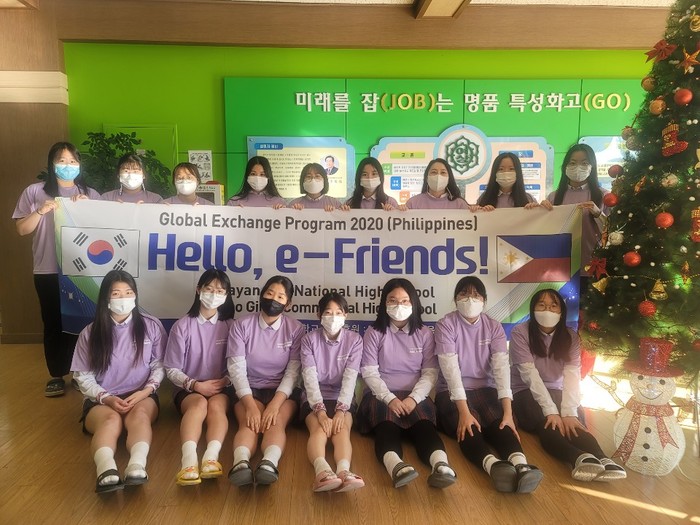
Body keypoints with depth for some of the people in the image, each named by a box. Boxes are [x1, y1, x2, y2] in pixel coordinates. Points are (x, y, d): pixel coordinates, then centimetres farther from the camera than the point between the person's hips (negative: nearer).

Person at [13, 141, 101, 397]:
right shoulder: (35, 191, 6)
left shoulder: (90, 194, 11)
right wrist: (41, 211, -13)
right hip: (48, 270, -1)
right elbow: (21, 229, 2)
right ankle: (56, 375, 16)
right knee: (53, 322, 5)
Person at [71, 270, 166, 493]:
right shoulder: (90, 333, 4)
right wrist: (107, 398, -13)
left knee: (139, 415, -35)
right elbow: (83, 376, 4)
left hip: (141, 396, 0)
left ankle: (137, 467, -61)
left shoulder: (151, 326, 5)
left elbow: (159, 365, 6)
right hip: (101, 401, 0)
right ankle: (107, 472, -62)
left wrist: (145, 391, -12)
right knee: (111, 419, -35)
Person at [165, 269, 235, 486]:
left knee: (216, 405, -34)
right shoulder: (182, 326, 0)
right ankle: (188, 460, -55)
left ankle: (211, 457, -55)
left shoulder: (230, 326, 4)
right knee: (199, 403, -35)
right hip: (188, 389, -1)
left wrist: (225, 381, -16)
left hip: (220, 388, 1)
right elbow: (172, 369, 0)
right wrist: (195, 385, -15)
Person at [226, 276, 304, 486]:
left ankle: (269, 464, -56)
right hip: (249, 390, 0)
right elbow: (236, 368, -10)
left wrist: (274, 404, -22)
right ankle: (241, 464, -56)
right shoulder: (241, 325, -3)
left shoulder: (295, 329, -2)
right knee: (249, 423, -30)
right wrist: (250, 405, -23)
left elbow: (293, 371, -8)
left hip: (282, 392, 0)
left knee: (276, 423, -30)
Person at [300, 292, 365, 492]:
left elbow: (350, 378, -10)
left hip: (342, 398, 1)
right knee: (319, 429, -32)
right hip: (314, 399, 0)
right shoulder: (309, 339, -1)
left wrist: (340, 410, -24)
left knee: (342, 430, -31)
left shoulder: (354, 340, 1)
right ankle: (323, 472, -58)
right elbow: (310, 377, -12)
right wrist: (321, 411, -26)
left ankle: (344, 471, -57)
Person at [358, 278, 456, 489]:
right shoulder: (374, 333, 6)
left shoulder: (424, 333, 10)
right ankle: (397, 467, -61)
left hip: (414, 396, 1)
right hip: (381, 395, -1)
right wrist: (390, 398, -17)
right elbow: (369, 373, -2)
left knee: (424, 425, -32)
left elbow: (430, 372, 2)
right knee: (386, 426, -34)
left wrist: (413, 398, -15)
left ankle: (441, 466, -57)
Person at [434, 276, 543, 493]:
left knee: (499, 422, -29)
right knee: (468, 427, -32)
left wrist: (508, 411, -24)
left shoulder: (494, 327, 3)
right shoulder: (446, 325, -7)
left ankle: (521, 465, -53)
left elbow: (502, 366, -11)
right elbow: (451, 368, -19)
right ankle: (494, 466, -57)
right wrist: (464, 411, -30)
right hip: (452, 393, -2)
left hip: (485, 389, 3)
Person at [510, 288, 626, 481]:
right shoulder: (520, 333, -12)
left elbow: (572, 374, -15)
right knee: (548, 424, -34)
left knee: (574, 423, -29)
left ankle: (601, 459, -52)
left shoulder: (570, 337, -1)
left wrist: (569, 413, -30)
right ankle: (580, 458, -59)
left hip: (556, 392, 4)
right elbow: (530, 374, -21)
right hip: (526, 393, -3)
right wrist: (551, 411, -32)